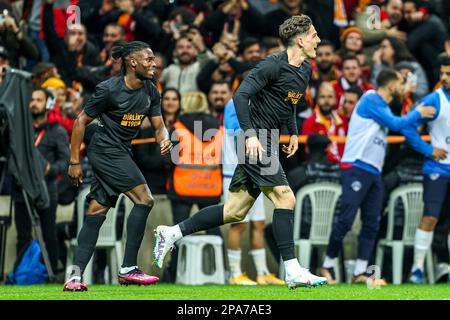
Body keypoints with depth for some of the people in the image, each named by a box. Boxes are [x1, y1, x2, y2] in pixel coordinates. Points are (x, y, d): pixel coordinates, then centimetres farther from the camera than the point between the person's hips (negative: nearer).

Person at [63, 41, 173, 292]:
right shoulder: (108, 89, -15)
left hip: (121, 154, 8)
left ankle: (76, 275, 3)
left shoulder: (150, 92, 5)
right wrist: (74, 162, -8)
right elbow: (81, 122, -8)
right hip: (106, 151, -8)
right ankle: (128, 269, -13)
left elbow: (159, 125, 9)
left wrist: (164, 140, -16)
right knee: (145, 199, -16)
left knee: (97, 211, 4)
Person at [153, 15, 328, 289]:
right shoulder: (273, 66, -15)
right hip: (257, 142, -9)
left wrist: (293, 133, 20)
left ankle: (172, 233, 16)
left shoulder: (306, 70, 13)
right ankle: (293, 272, -12)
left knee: (235, 211, 8)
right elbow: (241, 96, -20)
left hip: (267, 143, 9)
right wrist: (250, 135, -27)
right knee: (285, 198, -14)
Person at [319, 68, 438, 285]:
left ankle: (360, 273, 3)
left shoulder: (384, 108, 20)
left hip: (374, 172, 9)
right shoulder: (371, 99, -8)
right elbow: (396, 124, -10)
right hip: (356, 168, -9)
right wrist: (418, 114, 3)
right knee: (346, 219, -10)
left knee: (372, 223, 2)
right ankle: (327, 266, 2)